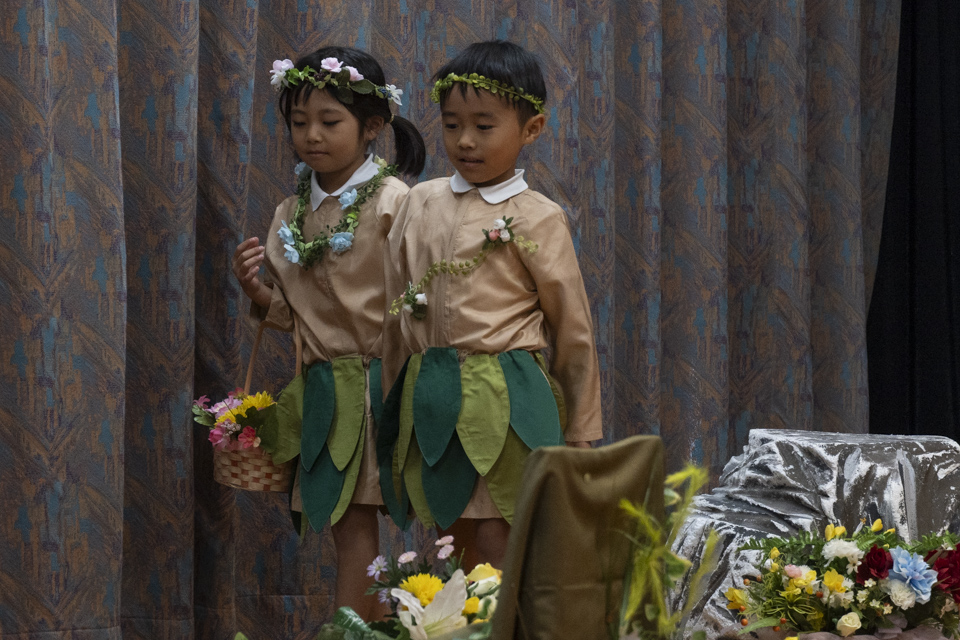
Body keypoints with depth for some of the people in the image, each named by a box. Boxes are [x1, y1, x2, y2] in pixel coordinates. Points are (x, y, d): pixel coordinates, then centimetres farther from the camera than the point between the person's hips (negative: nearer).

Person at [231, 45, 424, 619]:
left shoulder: (393, 201, -7)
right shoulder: (290, 216, 11)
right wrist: (257, 290, -2)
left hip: (383, 381, -5)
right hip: (327, 389, 5)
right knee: (350, 524, 6)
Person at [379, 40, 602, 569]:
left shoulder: (535, 218, -3)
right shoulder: (421, 203, 10)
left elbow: (572, 326, 1)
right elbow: (396, 307, 16)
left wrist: (581, 428, 3)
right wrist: (395, 400, 16)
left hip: (504, 403, -5)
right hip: (430, 400, 5)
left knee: (497, 550, -7)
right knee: (456, 545, 9)